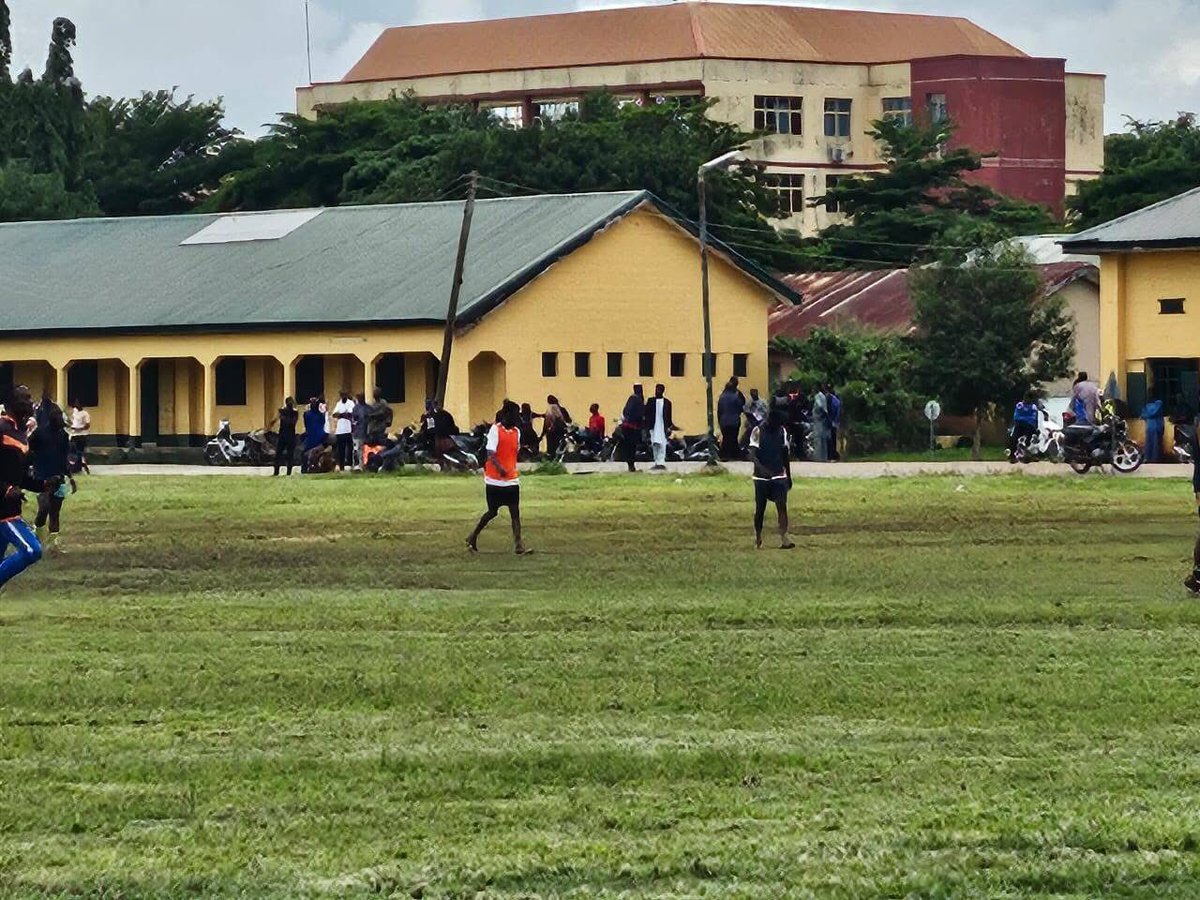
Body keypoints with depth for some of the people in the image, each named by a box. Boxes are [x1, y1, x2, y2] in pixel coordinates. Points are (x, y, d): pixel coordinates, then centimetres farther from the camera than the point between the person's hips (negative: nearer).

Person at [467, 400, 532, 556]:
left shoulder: (517, 431, 8)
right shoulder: (495, 430, -10)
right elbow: (491, 453, -20)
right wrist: (499, 468, -35)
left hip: (511, 479, 5)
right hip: (495, 479, -5)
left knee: (515, 512, -5)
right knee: (493, 512, 4)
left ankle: (519, 546, -9)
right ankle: (473, 538, 24)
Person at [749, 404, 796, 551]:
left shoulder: (782, 431, 6)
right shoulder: (758, 432, -8)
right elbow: (752, 455, -17)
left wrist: (789, 477, 17)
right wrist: (763, 469, -34)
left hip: (779, 476, 2)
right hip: (761, 477, -2)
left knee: (782, 505, -13)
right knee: (760, 508, 6)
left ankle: (783, 538, -22)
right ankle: (758, 539, 26)